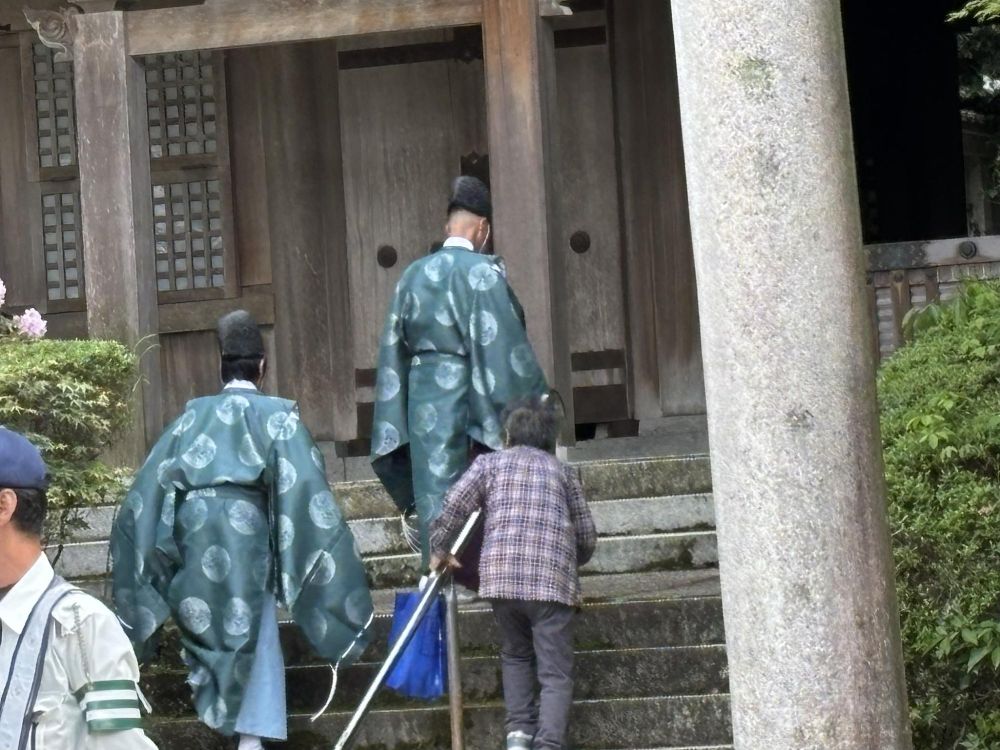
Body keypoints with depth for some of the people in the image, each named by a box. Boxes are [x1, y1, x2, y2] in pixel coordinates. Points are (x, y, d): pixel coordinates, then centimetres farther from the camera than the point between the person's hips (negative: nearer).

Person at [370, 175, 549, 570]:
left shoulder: (414, 275, 10)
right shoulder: (481, 271, -8)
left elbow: (394, 350, 12)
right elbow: (503, 345, -12)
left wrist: (396, 426, 16)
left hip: (424, 404, 5)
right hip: (469, 401, -5)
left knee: (435, 496, 4)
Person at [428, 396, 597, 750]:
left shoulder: (490, 462, 16)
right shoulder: (562, 471, 20)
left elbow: (451, 510, 4)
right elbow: (587, 536, 21)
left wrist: (438, 551, 21)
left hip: (501, 575, 0)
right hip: (553, 580, 0)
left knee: (515, 655, 21)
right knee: (555, 672, -1)